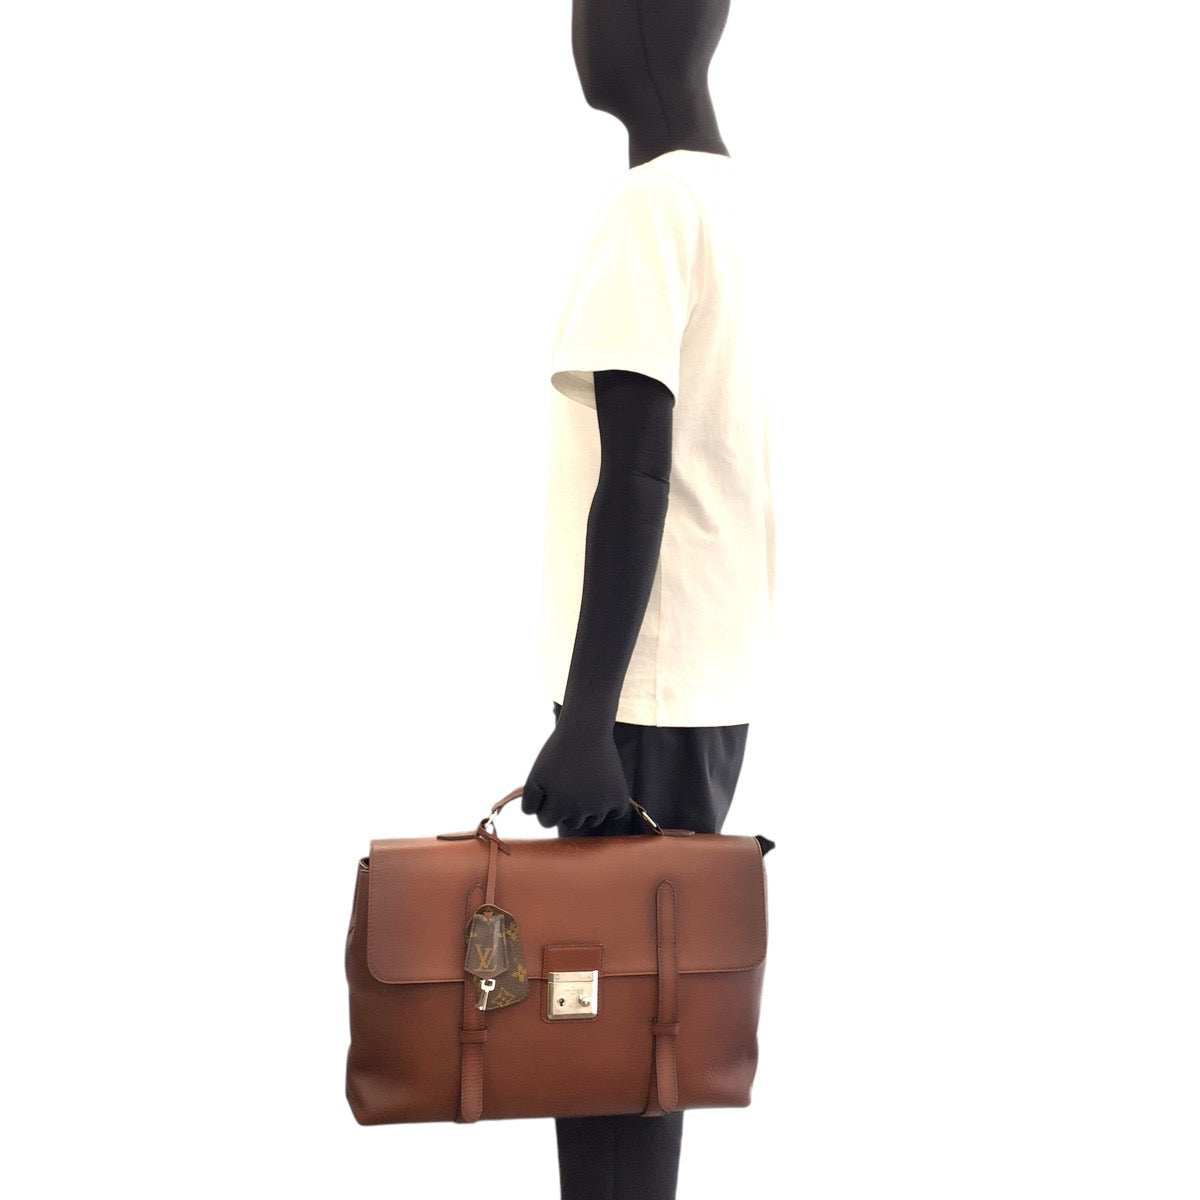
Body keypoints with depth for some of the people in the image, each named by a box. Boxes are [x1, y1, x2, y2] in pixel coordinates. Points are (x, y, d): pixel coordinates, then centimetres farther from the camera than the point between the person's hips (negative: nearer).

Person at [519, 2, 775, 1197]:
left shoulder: (646, 207, -14)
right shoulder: (721, 193, 14)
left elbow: (635, 480, -20)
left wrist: (586, 716, -20)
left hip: (646, 691, -9)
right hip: (710, 674, 9)